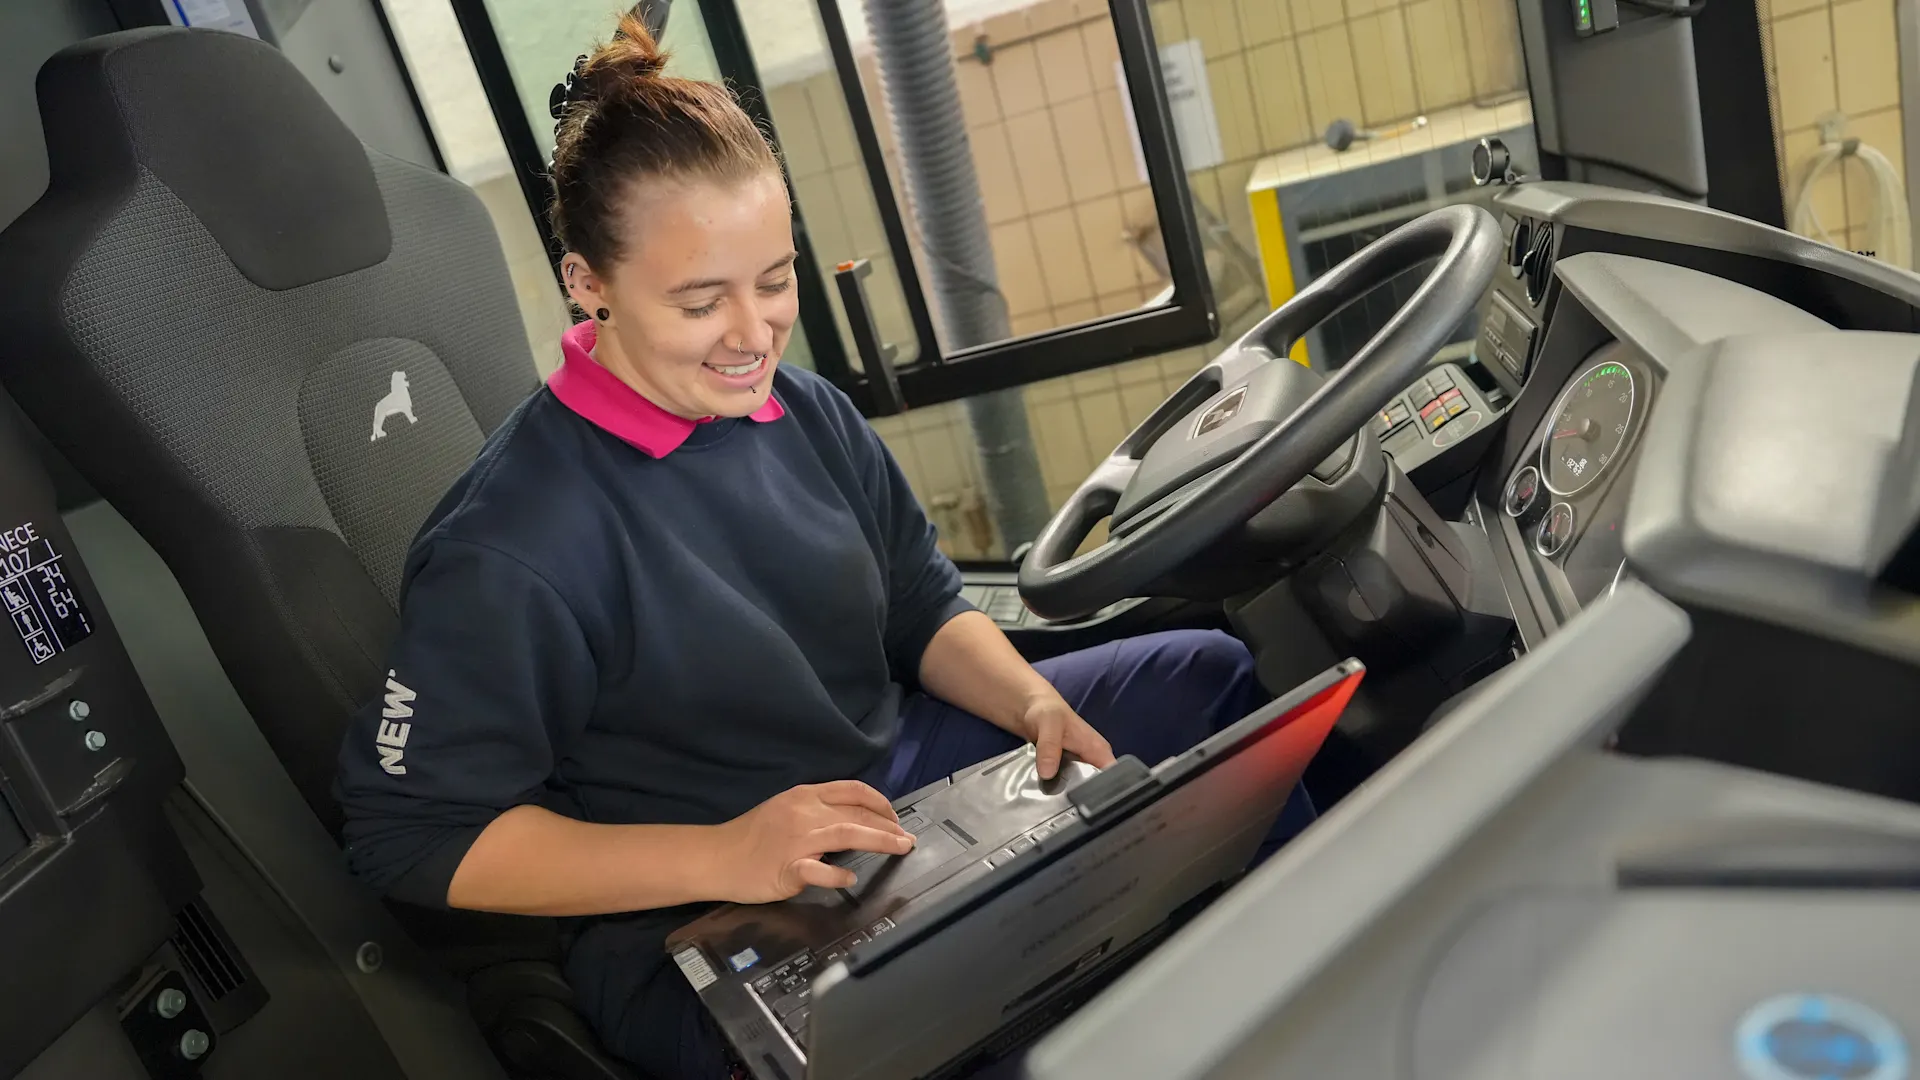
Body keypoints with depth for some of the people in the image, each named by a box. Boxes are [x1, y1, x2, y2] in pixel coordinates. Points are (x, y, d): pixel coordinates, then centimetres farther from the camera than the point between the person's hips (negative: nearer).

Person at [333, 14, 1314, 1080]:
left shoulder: (806, 412, -1)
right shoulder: (509, 547, -23)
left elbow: (925, 610, 10)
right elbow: (415, 831, -17)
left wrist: (1036, 702, -10)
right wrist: (720, 856, -26)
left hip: (896, 772, 7)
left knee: (1208, 678, 5)